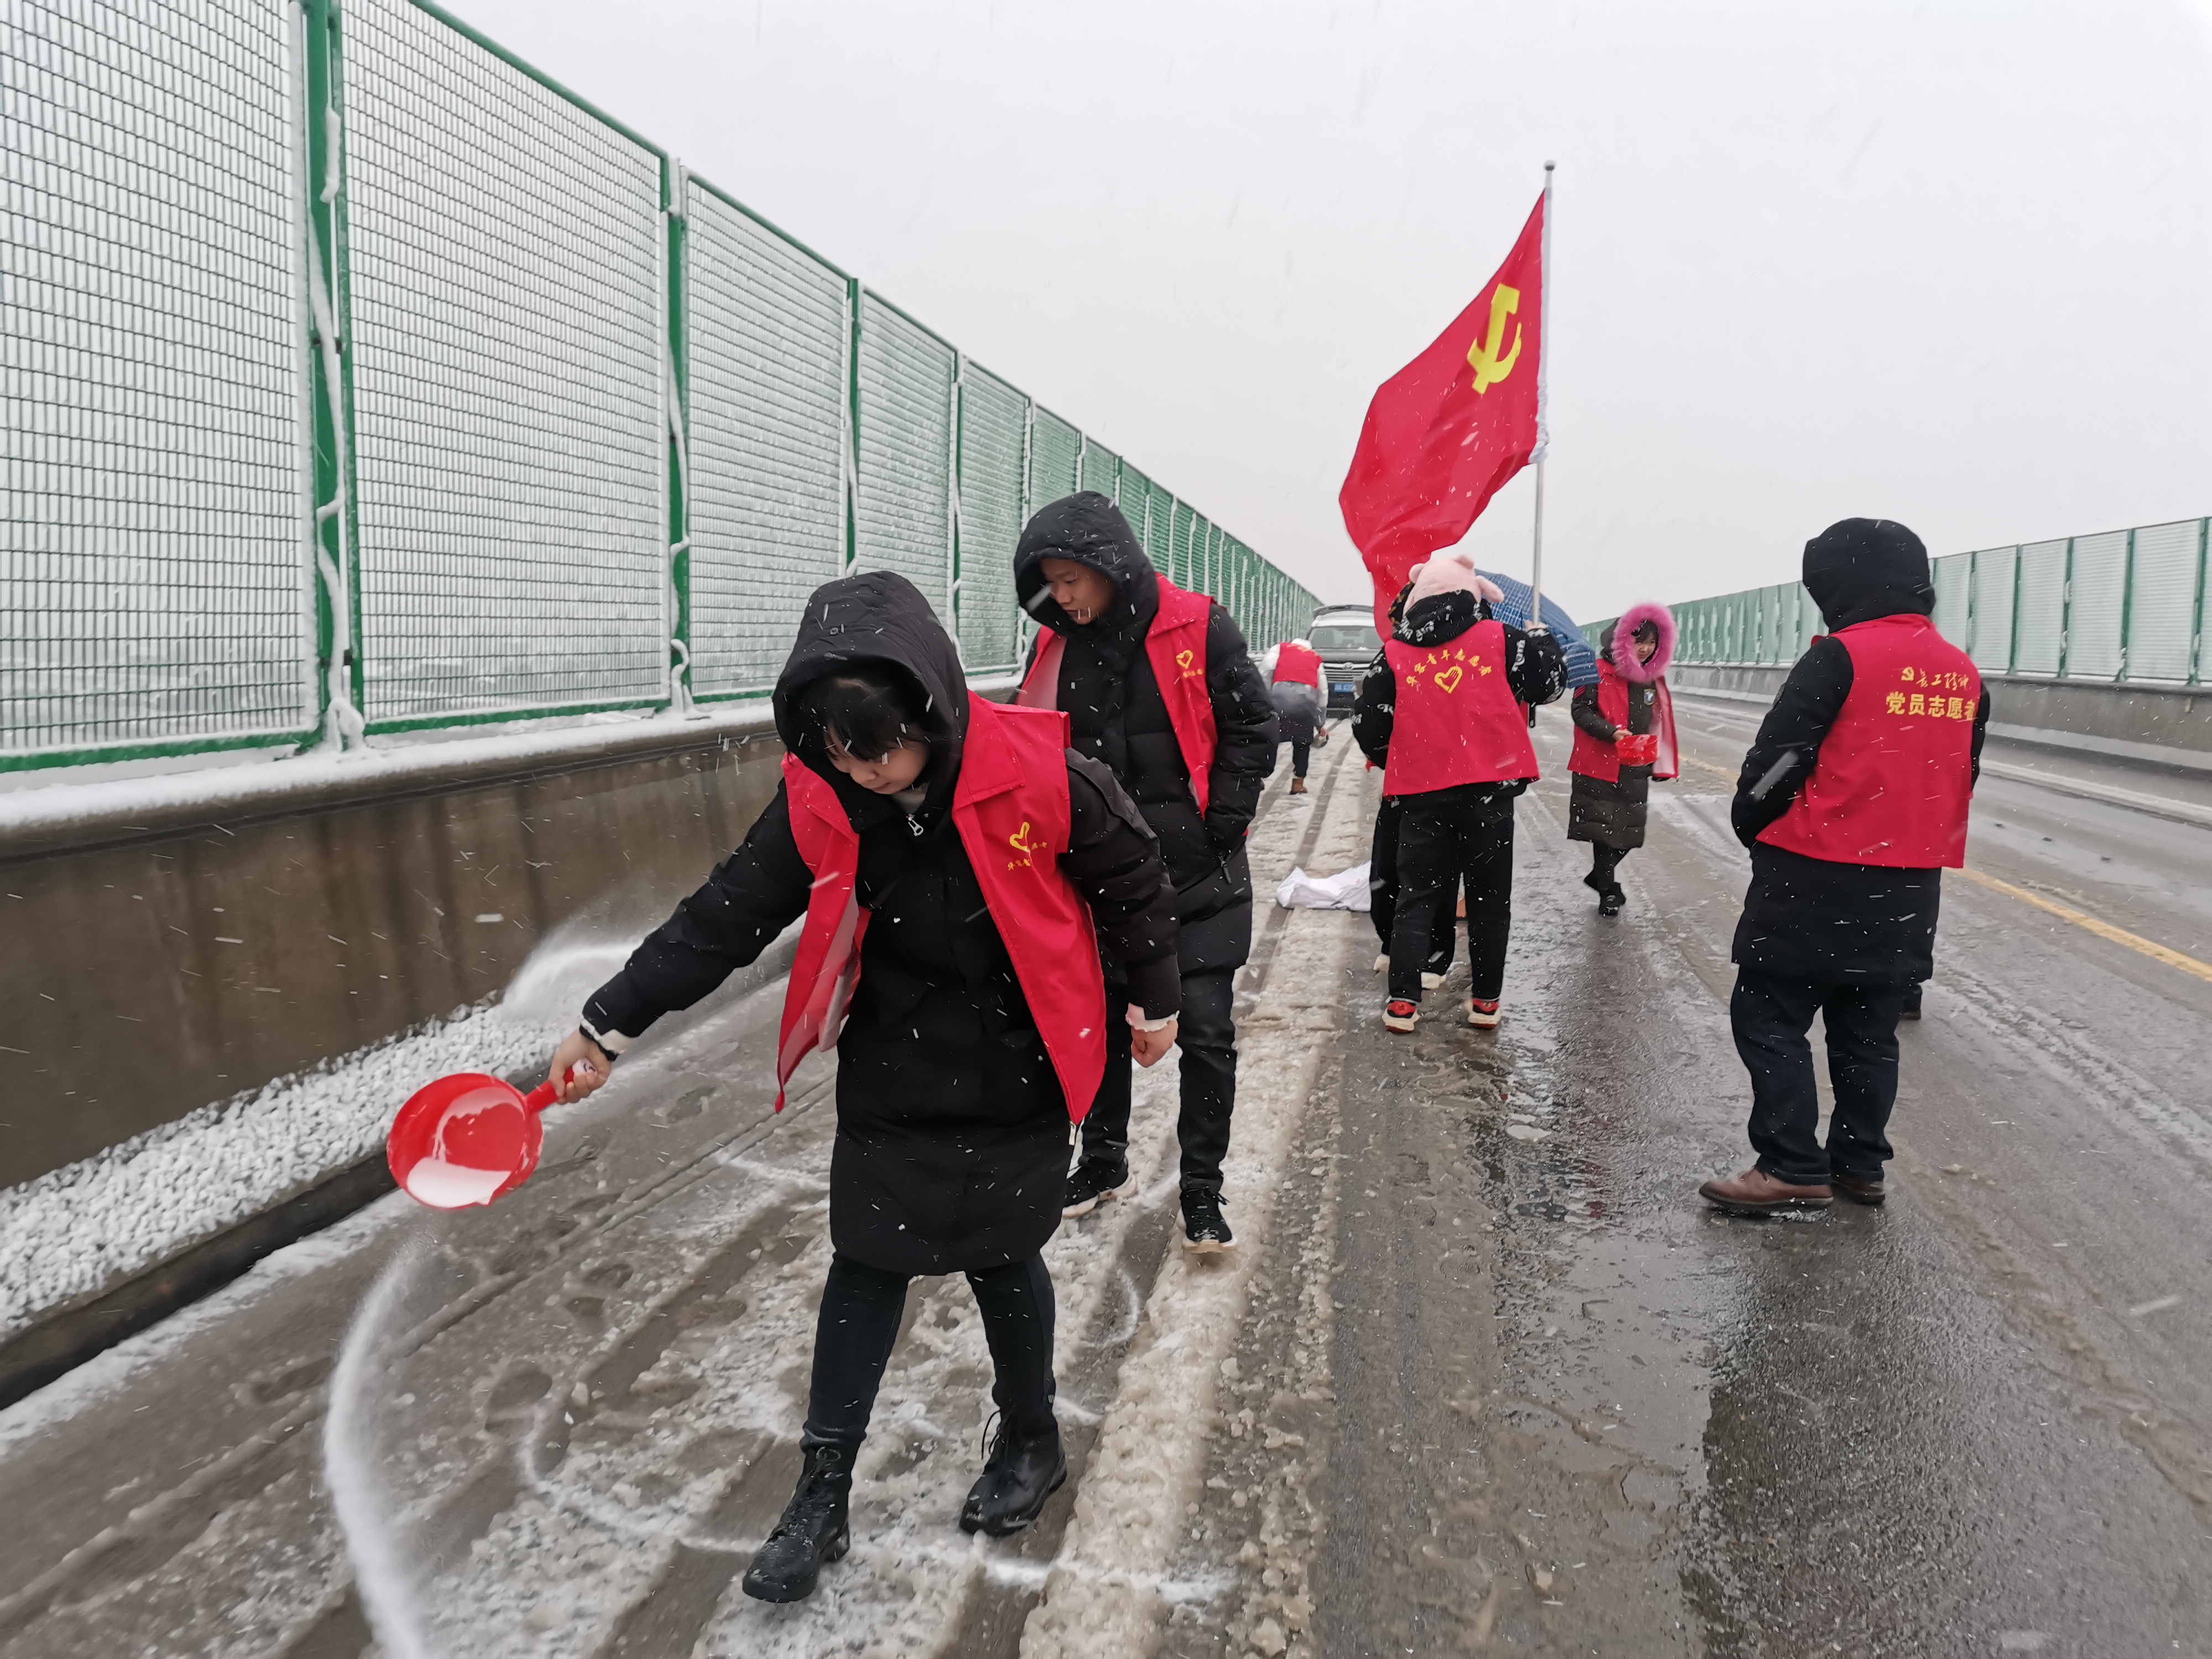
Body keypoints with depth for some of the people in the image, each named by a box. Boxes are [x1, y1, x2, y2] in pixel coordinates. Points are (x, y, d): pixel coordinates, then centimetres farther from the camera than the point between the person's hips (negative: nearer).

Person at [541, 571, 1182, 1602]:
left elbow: (1130, 878, -7)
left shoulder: (1037, 773, -23)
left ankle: (1031, 1442, 39)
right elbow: (723, 918, -10)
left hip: (1013, 1075, -2)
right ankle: (822, 1497, 22)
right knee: (865, 1268, 8)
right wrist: (612, 1023, -13)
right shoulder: (819, 804, -14)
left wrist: (1153, 996, 4)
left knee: (1002, 1258, 12)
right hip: (890, 1081, 3)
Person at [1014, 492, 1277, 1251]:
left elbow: (1252, 727, -6)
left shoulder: (1198, 628, -11)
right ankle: (1103, 1159, 34)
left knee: (1205, 1031, -1)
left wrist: (1221, 824, -11)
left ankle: (1202, 1190, 14)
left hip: (1197, 872, -4)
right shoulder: (1058, 647, 2)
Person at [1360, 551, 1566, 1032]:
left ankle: (1402, 1001, 3)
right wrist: (1543, 639, 29)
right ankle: (1486, 1000, 15)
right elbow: (1550, 683, 10)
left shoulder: (1394, 652, 2)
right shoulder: (1498, 637, 0)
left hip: (1422, 792, 1)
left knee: (1417, 896, 9)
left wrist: (1390, 760, 25)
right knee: (1489, 896, 11)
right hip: (1490, 786, -1)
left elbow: (1374, 724, 5)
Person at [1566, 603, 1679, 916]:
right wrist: (1611, 732, -26)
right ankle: (1608, 890, 12)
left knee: (1630, 830, 8)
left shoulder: (1653, 677, 10)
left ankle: (1599, 875, 31)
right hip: (1600, 765, -6)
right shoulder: (1600, 672, -11)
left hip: (1636, 769, 6)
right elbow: (1581, 711, -13)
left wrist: (1654, 759, 20)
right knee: (1604, 828, -2)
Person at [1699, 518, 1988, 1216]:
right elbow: (1961, 777, 16)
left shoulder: (1841, 657, -13)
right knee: (1868, 1031, 16)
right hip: (1907, 892, 7)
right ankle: (1859, 1164, 22)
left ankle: (1793, 1169, -2)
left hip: (1818, 878, -7)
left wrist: (1753, 829, 1)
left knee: (1769, 1016, 1)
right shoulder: (1962, 674, 10)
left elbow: (1778, 758, -14)